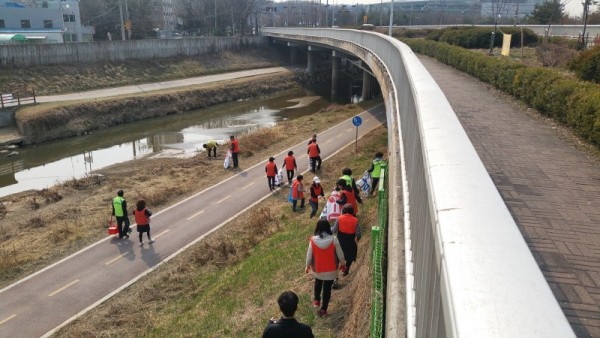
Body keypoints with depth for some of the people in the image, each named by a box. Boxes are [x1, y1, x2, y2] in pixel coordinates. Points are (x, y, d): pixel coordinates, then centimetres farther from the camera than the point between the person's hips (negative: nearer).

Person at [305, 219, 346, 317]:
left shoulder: (313, 240, -16)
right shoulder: (333, 239, -18)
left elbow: (309, 255, -6)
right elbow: (340, 254, -8)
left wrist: (307, 266, 11)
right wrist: (343, 264, 10)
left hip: (317, 269, 1)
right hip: (331, 270, -1)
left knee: (318, 283, 32)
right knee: (327, 289, 14)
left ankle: (316, 300, 36)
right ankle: (323, 309, 20)